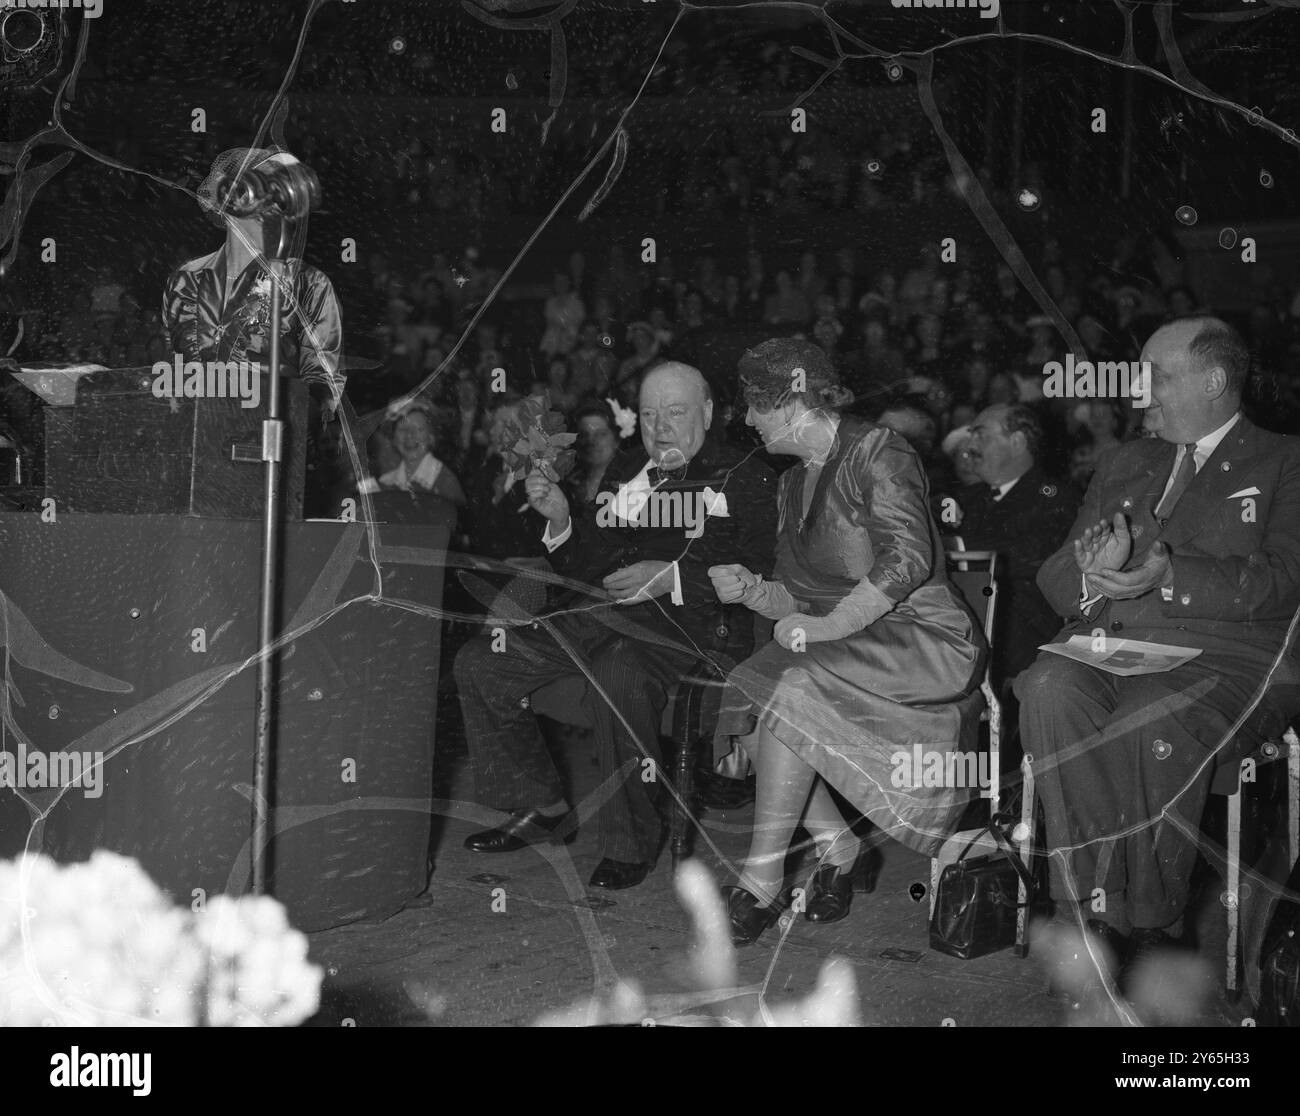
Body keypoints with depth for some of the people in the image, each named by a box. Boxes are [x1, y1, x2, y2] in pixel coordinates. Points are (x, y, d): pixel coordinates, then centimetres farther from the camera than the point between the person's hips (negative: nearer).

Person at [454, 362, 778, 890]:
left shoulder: (743, 477, 3)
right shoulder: (623, 472, 22)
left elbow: (762, 577, -9)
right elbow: (588, 567, 21)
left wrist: (672, 578, -17)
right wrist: (561, 520, 2)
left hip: (691, 624, -7)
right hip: (606, 612, 7)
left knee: (618, 674, -39)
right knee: (478, 663, -4)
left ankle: (631, 842, -21)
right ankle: (541, 807, 9)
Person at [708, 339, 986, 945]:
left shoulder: (877, 451, -8)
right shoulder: (793, 483, 17)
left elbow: (908, 558, -22)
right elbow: (800, 597, 17)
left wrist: (828, 626, -24)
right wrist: (753, 590, -4)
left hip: (922, 638, -8)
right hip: (847, 643, 8)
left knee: (789, 687, -30)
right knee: (744, 695, -16)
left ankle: (762, 882, -23)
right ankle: (838, 847, -3)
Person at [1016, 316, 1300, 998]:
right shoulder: (1127, 463, 27)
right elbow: (1054, 578, 19)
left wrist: (1171, 576, -20)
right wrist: (1092, 573, -7)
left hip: (1225, 655, -4)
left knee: (1151, 724, -37)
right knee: (1051, 693, -31)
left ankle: (1150, 928, -21)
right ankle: (1094, 915, -28)